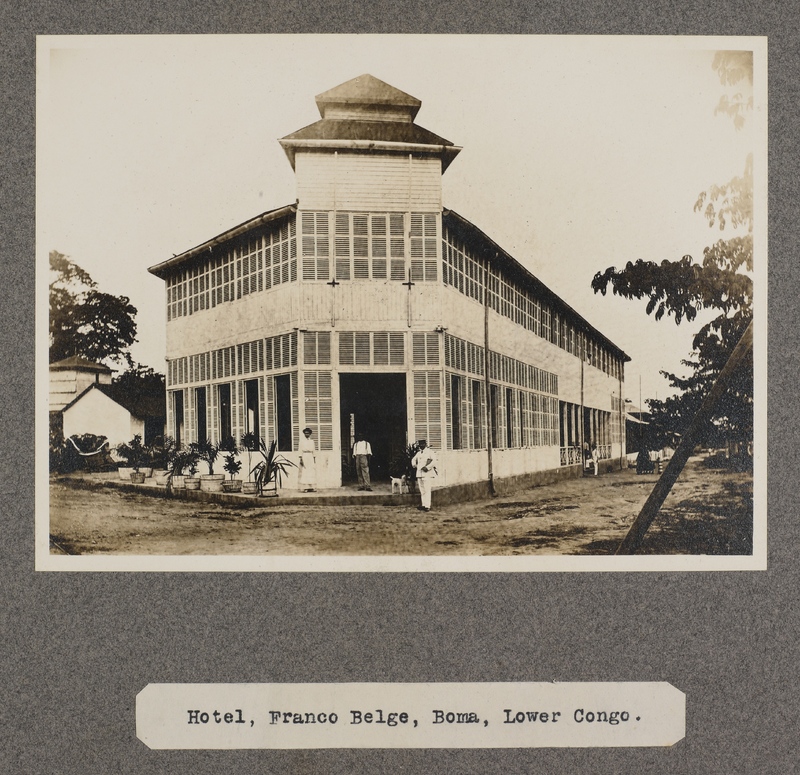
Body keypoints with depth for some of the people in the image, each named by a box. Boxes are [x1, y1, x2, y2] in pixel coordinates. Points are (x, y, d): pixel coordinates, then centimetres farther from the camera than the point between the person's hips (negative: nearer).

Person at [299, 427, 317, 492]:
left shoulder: (312, 441, 13)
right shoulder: (302, 440, 2)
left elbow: (314, 450, 14)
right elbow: (300, 450, -3)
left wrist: (314, 458, 7)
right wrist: (301, 458, -11)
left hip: (311, 457, 4)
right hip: (304, 457, -4)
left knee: (312, 472, 0)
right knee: (304, 472, -7)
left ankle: (311, 487, 1)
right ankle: (305, 488, -7)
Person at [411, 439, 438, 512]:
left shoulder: (430, 452, -4)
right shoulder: (419, 453, 18)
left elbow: (434, 461, -16)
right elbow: (413, 459, 35)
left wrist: (427, 467, -22)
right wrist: (414, 464, 16)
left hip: (427, 474, -7)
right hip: (419, 474, 7)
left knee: (427, 490, -9)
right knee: (422, 491, 9)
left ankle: (427, 506, -8)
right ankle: (424, 505, 16)